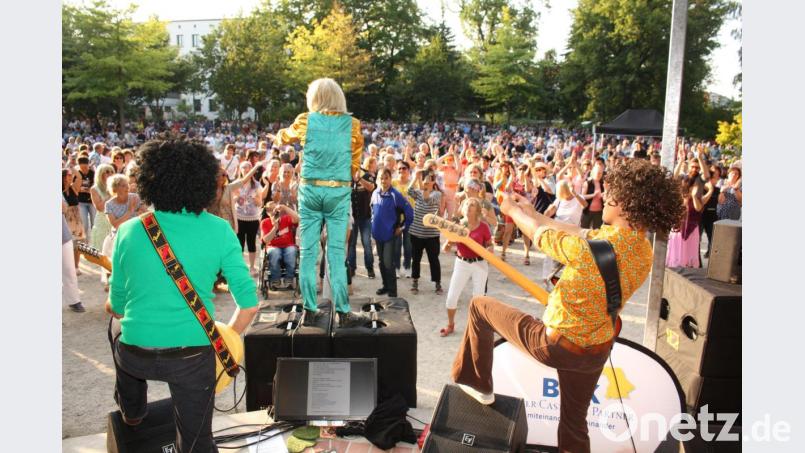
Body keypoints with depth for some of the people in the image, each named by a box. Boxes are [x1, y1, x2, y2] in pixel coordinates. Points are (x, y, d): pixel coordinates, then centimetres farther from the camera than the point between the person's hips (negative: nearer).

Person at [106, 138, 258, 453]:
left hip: (136, 355, 3)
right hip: (193, 354, -2)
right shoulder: (219, 230, -7)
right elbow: (249, 303, -8)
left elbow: (116, 307, 5)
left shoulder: (128, 231, -5)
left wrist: (111, 305, 29)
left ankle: (132, 411, 61)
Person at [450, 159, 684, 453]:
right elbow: (578, 233, 5)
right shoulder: (644, 250, -7)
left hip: (554, 344, -6)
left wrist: (512, 209, 8)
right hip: (596, 351, 7)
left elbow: (539, 234, -13)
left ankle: (477, 384, 26)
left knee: (480, 306, 12)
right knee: (574, 421, 26)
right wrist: (530, 211, 13)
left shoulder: (593, 248, -32)